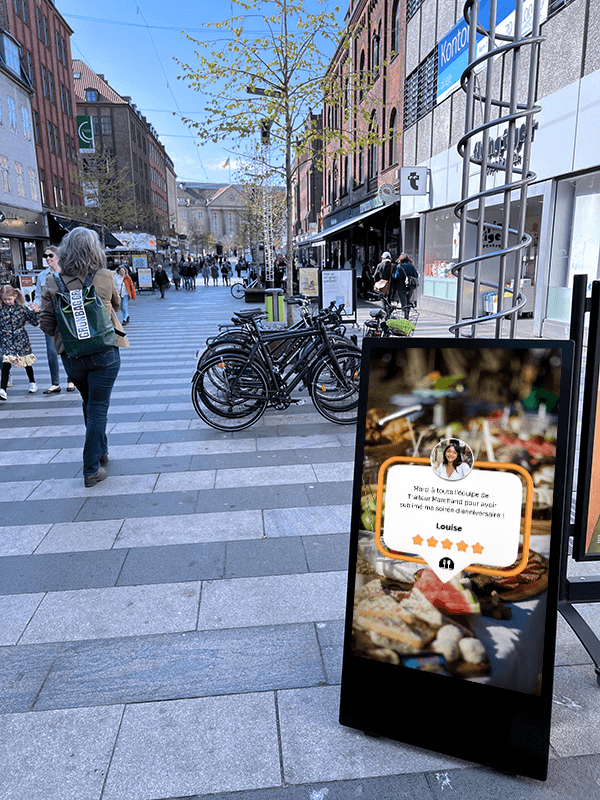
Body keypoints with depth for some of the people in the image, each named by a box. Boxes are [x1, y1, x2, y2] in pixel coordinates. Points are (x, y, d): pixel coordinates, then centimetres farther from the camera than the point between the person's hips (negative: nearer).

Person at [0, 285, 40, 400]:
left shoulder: (22, 308, -3)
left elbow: (34, 322, 0)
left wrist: (35, 312, -13)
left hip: (21, 340, 1)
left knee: (27, 362, 14)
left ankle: (32, 383, 37)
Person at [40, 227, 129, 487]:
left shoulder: (53, 283, -5)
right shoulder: (104, 277, -8)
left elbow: (46, 324, -4)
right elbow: (116, 304, 10)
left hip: (71, 356, 3)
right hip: (104, 353, -2)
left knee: (89, 404, 23)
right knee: (98, 408, 4)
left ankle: (100, 452, 39)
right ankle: (92, 469, 6)